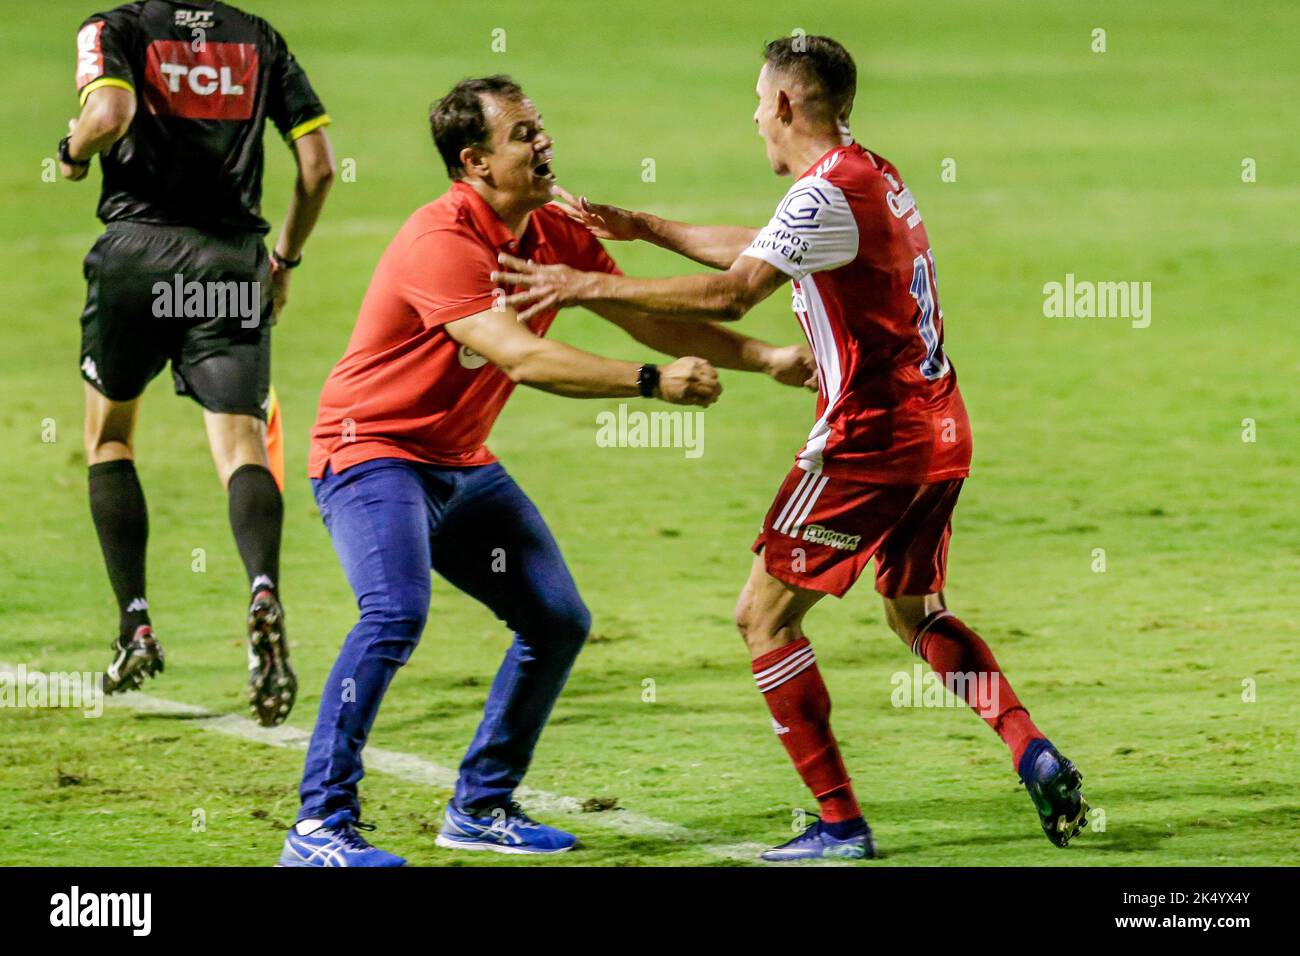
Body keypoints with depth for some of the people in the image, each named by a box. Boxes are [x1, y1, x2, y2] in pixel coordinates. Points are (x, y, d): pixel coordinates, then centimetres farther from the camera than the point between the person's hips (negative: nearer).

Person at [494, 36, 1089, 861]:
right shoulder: (878, 177, 14)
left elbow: (729, 295, -24)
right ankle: (1035, 756, 7)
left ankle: (841, 824, -3)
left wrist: (592, 286, -20)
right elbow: (753, 250, 26)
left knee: (765, 615, 0)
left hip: (871, 438, -9)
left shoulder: (827, 194, -15)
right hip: (940, 434, 9)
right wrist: (639, 227, 30)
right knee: (915, 610, 25)